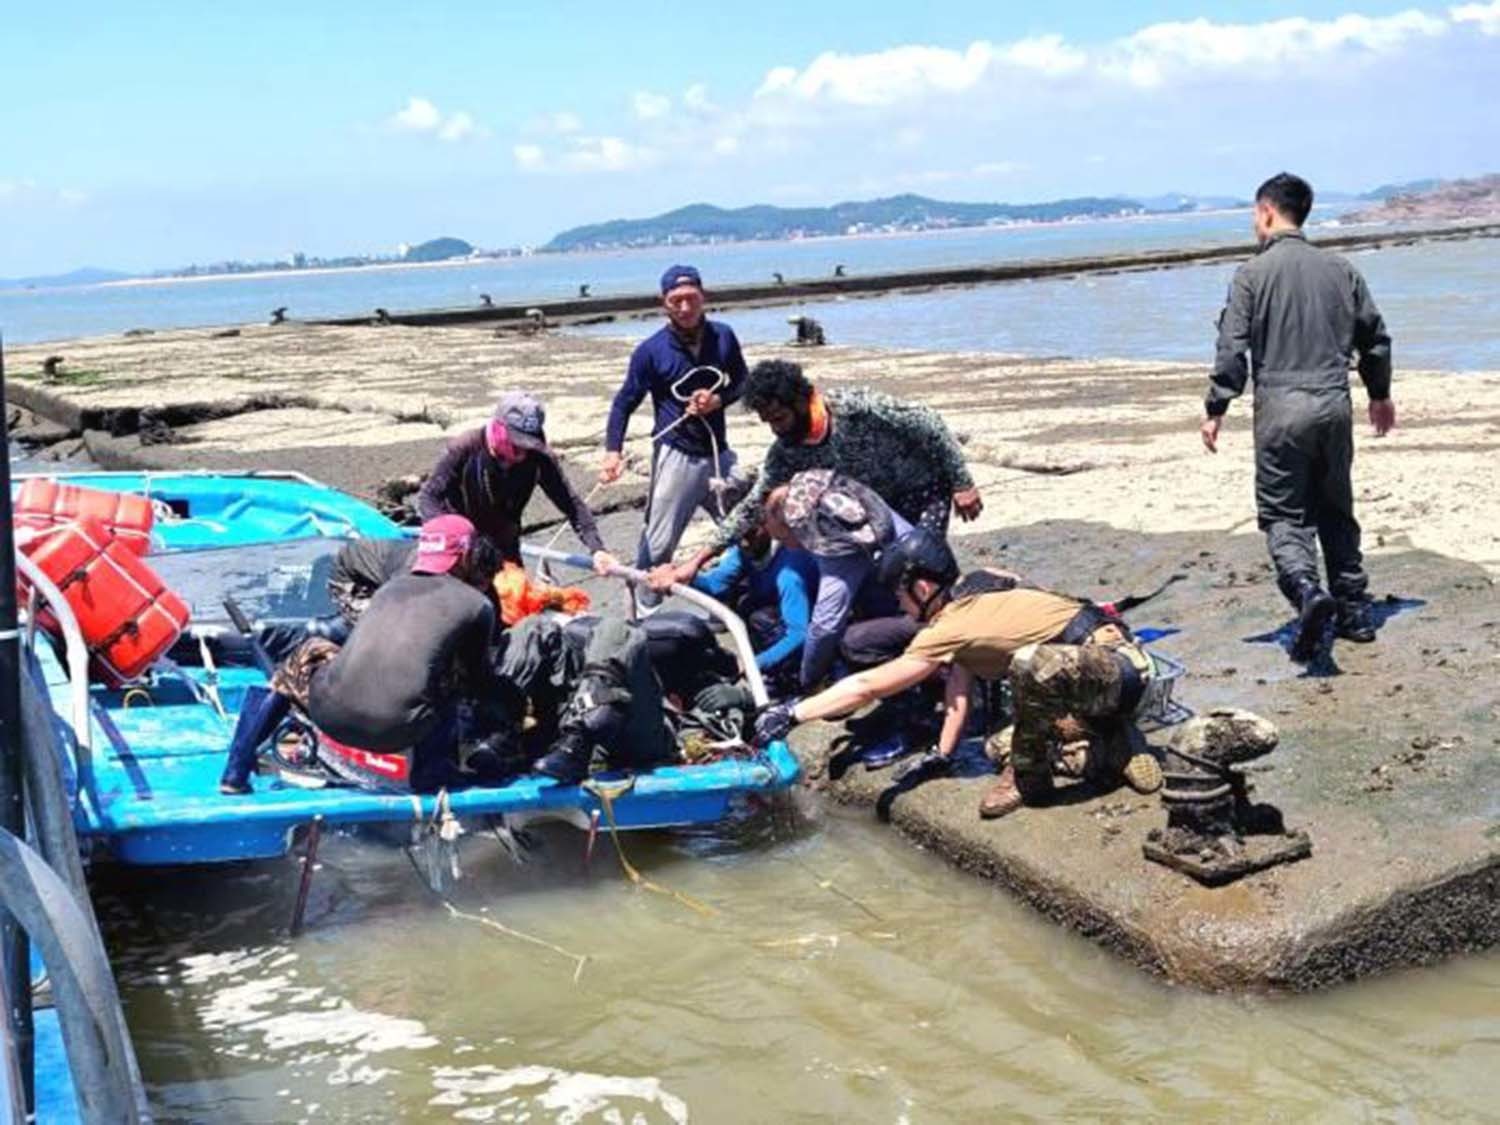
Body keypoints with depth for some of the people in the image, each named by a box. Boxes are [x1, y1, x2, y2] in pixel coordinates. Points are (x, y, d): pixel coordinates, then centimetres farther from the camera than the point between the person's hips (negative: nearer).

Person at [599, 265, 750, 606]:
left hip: (718, 453, 4)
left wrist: (718, 399, -9)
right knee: (658, 543, -6)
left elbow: (742, 382, 13)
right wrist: (613, 450, -14)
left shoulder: (723, 337, 1)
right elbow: (624, 402, -2)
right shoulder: (651, 350, -9)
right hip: (676, 457, -4)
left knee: (746, 530, 11)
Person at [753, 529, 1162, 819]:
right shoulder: (971, 590, 9)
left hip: (1117, 667, -10)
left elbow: (866, 687, -14)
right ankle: (1118, 747, 14)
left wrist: (793, 713, -9)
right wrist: (942, 755, 11)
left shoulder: (952, 628, -18)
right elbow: (959, 690, 13)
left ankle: (1029, 778, -15)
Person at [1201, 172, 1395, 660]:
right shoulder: (1340, 270, 9)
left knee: (1283, 515, 2)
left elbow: (1232, 350, -10)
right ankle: (1355, 610, 19)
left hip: (1281, 408, -4)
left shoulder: (1252, 273, -5)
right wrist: (1380, 394, 30)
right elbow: (1375, 337, 16)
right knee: (1336, 512, 17)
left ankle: (1306, 589, -23)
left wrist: (1215, 410, -4)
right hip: (1335, 406, 4)